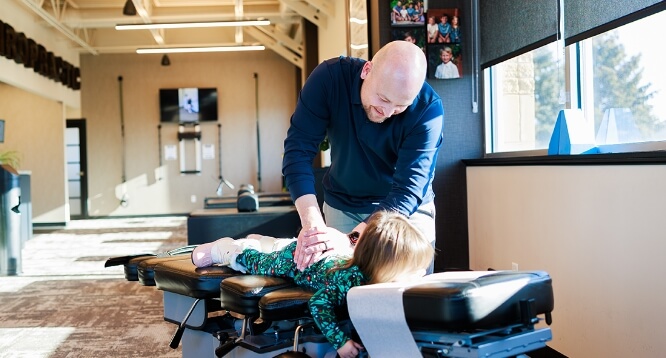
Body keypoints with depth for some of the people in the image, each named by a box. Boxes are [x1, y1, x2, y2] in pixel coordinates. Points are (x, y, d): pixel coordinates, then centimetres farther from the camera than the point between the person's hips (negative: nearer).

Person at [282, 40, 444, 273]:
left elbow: (408, 189, -32)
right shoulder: (330, 77, -23)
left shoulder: (428, 108, -27)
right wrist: (312, 222, -39)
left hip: (408, 210, -1)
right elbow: (299, 150, -25)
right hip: (342, 207, 2)